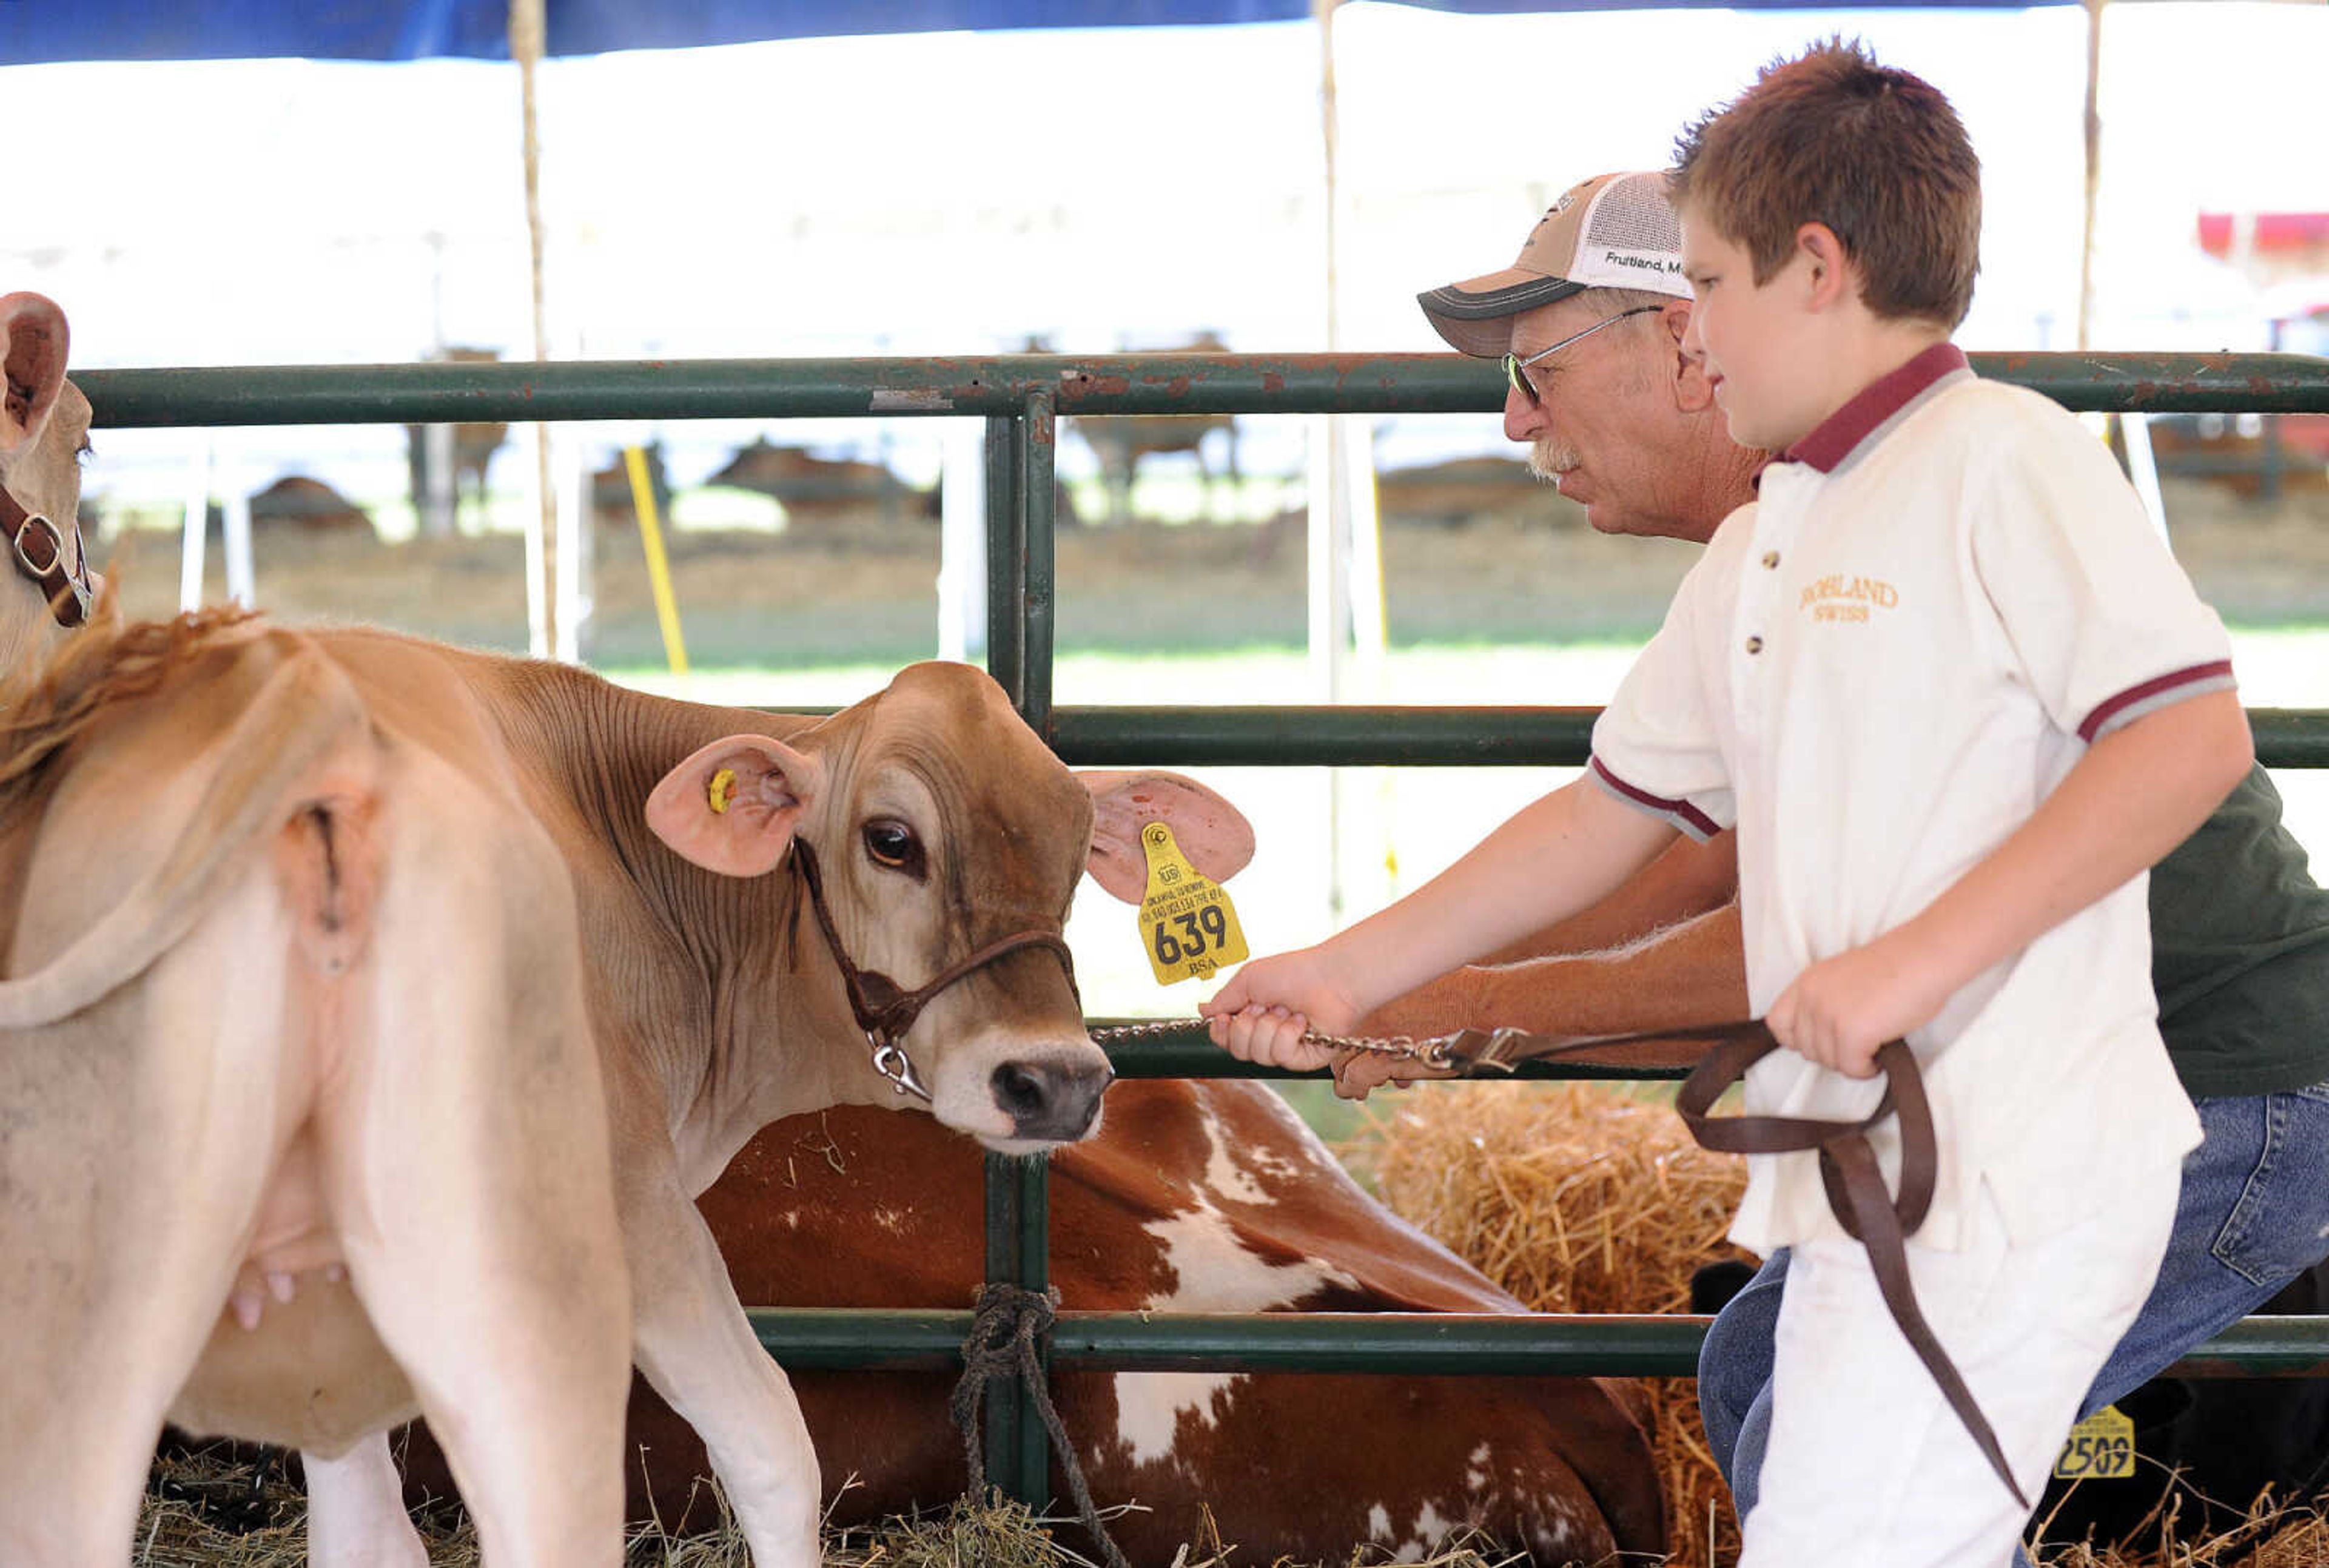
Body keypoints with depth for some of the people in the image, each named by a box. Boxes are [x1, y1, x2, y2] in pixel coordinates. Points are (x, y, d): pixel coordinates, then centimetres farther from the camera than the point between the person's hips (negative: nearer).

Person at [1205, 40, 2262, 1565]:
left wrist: (1917, 961, -21)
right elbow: (1615, 810, 26)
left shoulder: (2002, 462, -9)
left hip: (2007, 1179, -9)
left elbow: (2193, 734, -18)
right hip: (1863, 1180, 9)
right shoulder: (1759, 550, 20)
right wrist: (1354, 969, 24)